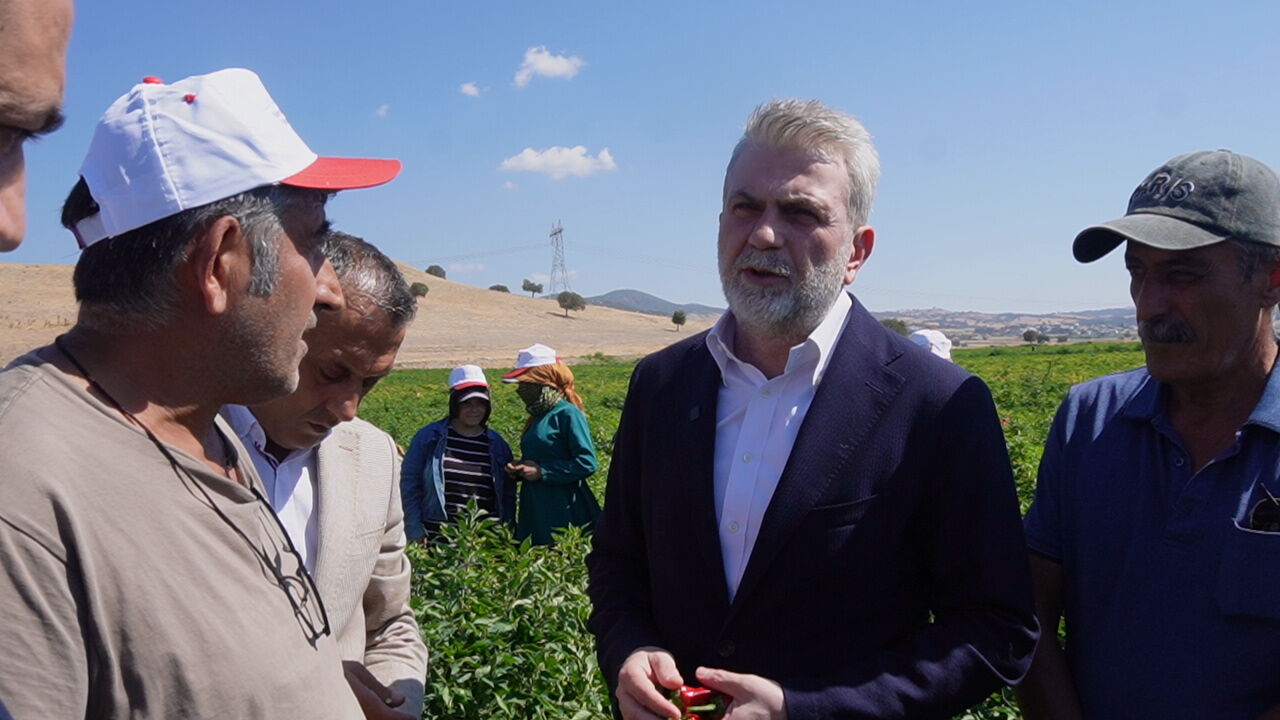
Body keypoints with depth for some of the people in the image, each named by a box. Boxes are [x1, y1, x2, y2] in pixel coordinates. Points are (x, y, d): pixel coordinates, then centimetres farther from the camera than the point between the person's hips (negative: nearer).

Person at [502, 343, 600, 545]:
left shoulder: (568, 414, -11)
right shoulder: (537, 416, 16)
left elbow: (587, 463, -19)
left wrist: (542, 472, -16)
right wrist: (519, 469, 7)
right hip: (535, 511, 8)